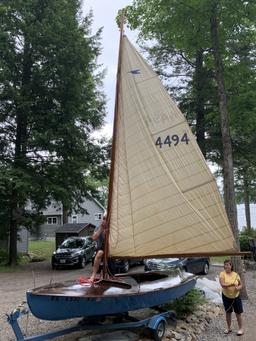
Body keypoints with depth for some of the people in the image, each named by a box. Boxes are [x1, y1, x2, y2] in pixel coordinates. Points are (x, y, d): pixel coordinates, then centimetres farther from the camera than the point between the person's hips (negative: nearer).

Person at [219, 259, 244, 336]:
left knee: (238, 313, 6)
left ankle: (240, 329, 22)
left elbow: (241, 284, 4)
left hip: (236, 297, 0)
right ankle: (229, 328, 30)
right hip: (226, 297, 0)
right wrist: (232, 284, -34)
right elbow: (222, 285, -24)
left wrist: (239, 287, -18)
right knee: (228, 313, 13)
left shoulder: (236, 274, -6)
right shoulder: (222, 274, -12)